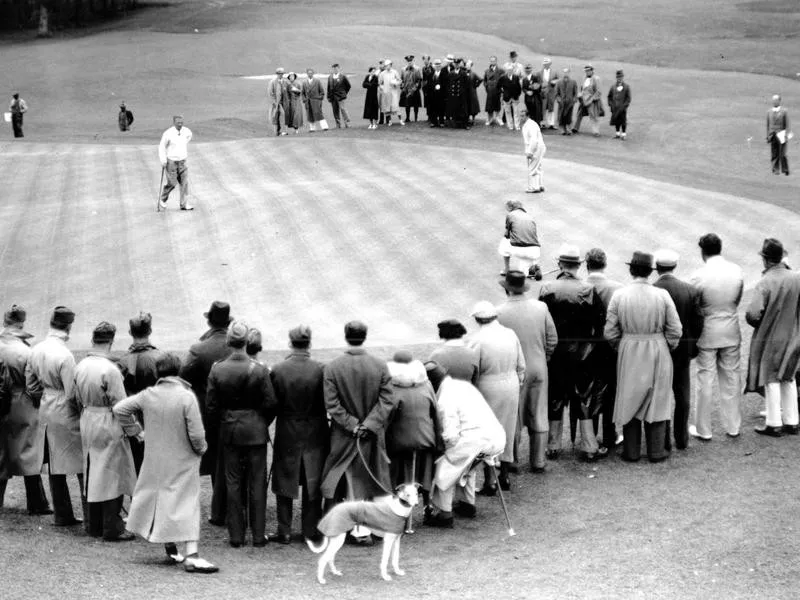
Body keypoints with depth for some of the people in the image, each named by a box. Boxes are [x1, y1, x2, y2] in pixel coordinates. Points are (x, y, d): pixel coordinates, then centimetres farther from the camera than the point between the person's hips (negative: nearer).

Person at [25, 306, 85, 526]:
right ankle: (91, 516, -1)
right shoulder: (64, 355, -21)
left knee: (54, 466, 12)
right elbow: (72, 393, -19)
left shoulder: (36, 350, 2)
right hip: (66, 416, -7)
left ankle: (62, 515, 17)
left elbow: (30, 386, 11)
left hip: (46, 413, 7)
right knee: (82, 467, -1)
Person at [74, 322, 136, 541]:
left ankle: (93, 525, 23)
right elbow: (120, 405, -18)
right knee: (112, 475, 1)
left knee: (92, 473, 16)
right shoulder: (110, 370, -22)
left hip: (87, 422, 7)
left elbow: (78, 398, 9)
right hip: (108, 425, -7)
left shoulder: (81, 366, 0)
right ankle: (112, 528, 4)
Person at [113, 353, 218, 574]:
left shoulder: (148, 395, -4)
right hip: (182, 461, -4)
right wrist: (201, 448, 1)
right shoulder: (187, 397, -18)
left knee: (159, 499, 18)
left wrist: (134, 429, 12)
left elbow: (119, 408, 3)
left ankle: (170, 549, 29)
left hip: (155, 461, 4)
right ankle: (190, 555, -12)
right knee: (186, 503, -3)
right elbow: (196, 434, -19)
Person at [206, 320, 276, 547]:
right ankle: (258, 535, 7)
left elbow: (211, 405, -3)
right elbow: (270, 403, -8)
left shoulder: (217, 370, -9)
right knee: (257, 482, 6)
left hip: (229, 431, 1)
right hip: (256, 431, -1)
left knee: (233, 482, 8)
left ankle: (236, 535, 10)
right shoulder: (259, 370, -13)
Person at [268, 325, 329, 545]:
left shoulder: (277, 370, -12)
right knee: (313, 485, 10)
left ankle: (284, 532, 11)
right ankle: (311, 531, 13)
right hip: (314, 434, 0)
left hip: (286, 434, 0)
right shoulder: (320, 370, -12)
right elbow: (327, 404, -6)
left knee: (284, 485, 11)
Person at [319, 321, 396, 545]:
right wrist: (368, 425, -10)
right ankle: (364, 529, 10)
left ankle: (358, 528, 7)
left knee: (351, 482, 9)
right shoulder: (380, 366, -6)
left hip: (343, 436, -1)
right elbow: (387, 401, -9)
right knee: (368, 482, 11)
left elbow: (332, 404, -11)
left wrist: (352, 425, -9)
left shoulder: (332, 367, -9)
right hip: (373, 435, 1)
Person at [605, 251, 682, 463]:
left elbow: (610, 332, -5)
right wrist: (666, 348, 11)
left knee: (630, 400, 11)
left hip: (629, 353, 0)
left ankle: (631, 451, 15)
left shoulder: (619, 295, -8)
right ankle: (656, 451, 13)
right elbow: (675, 331, -6)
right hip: (657, 353, 0)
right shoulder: (662, 295, -9)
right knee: (657, 400, 9)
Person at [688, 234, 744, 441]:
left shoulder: (699, 276, -19)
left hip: (707, 333, -3)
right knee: (731, 379, 14)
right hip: (731, 333, 3)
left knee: (705, 381, 7)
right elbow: (738, 300, 4)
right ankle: (733, 426, 23)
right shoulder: (737, 271, -7)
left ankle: (703, 430, 14)